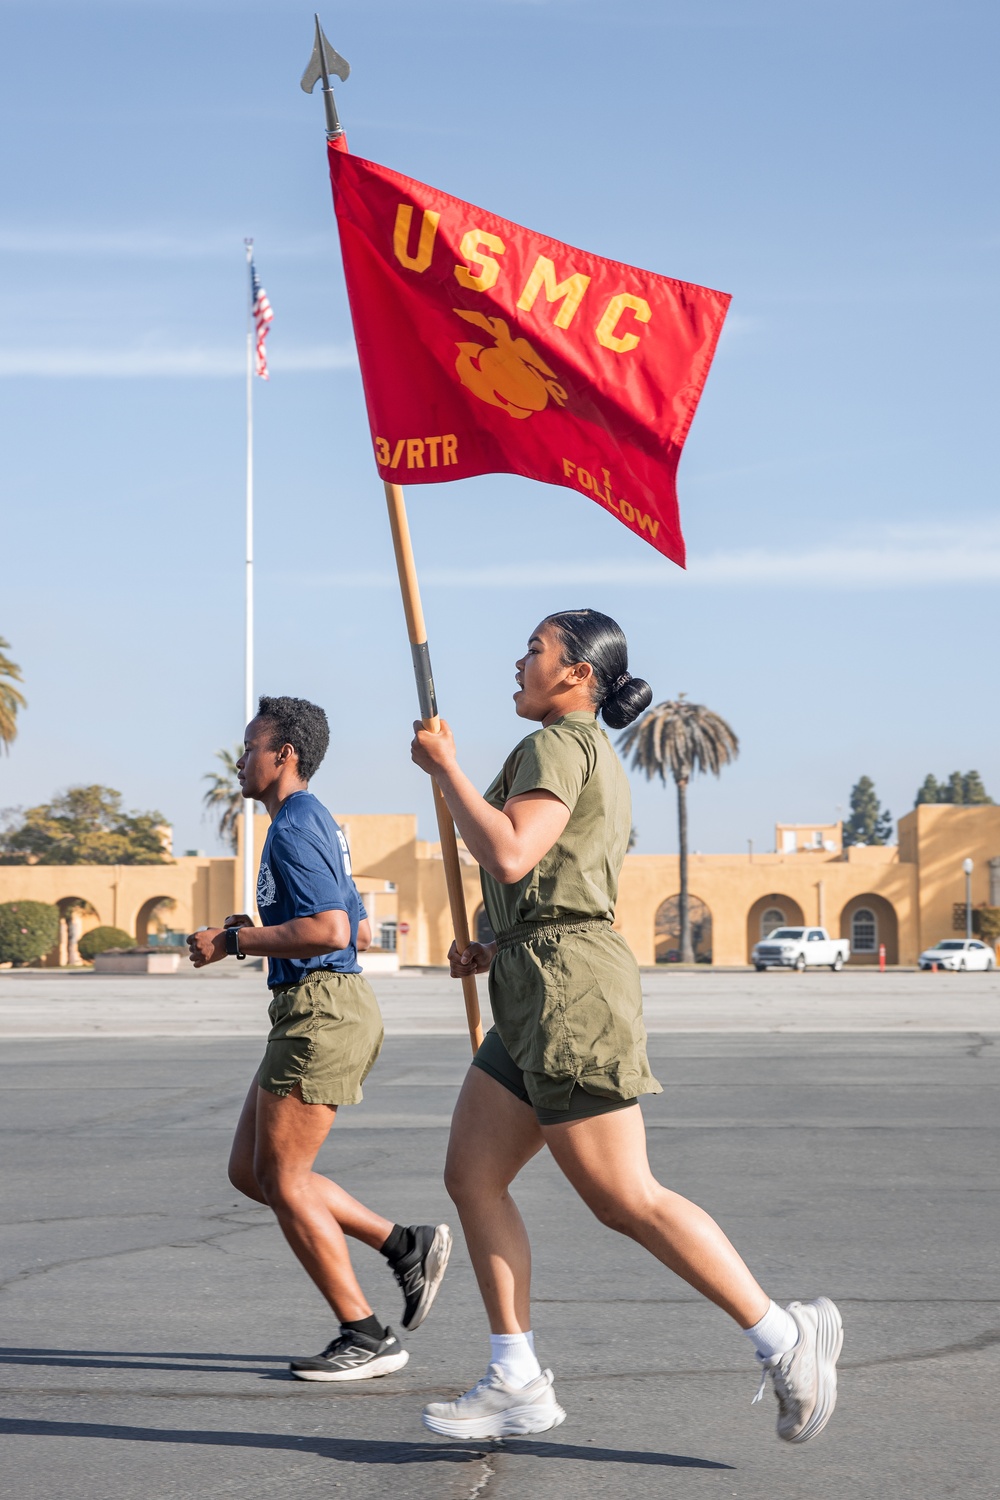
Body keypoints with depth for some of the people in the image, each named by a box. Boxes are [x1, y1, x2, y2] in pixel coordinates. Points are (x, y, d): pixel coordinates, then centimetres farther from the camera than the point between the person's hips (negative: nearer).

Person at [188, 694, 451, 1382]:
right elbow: (360, 930, 26)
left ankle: (366, 1338, 0)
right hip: (327, 1006, 10)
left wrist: (234, 940, -15)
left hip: (320, 1008, -10)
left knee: (282, 1178, -5)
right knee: (249, 1170, 12)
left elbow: (329, 930, -24)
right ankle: (406, 1244, 12)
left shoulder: (294, 828, -12)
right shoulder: (317, 823, 20)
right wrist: (255, 933, 23)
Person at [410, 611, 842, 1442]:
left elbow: (508, 854, -22)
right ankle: (517, 1381, 7)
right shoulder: (598, 759, 23)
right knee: (472, 1176, 6)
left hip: (566, 985, -10)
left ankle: (784, 1335, 0)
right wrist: (498, 951, 17)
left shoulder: (559, 744, -8)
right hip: (538, 994, 10)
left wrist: (444, 766, -12)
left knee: (627, 1200, -7)